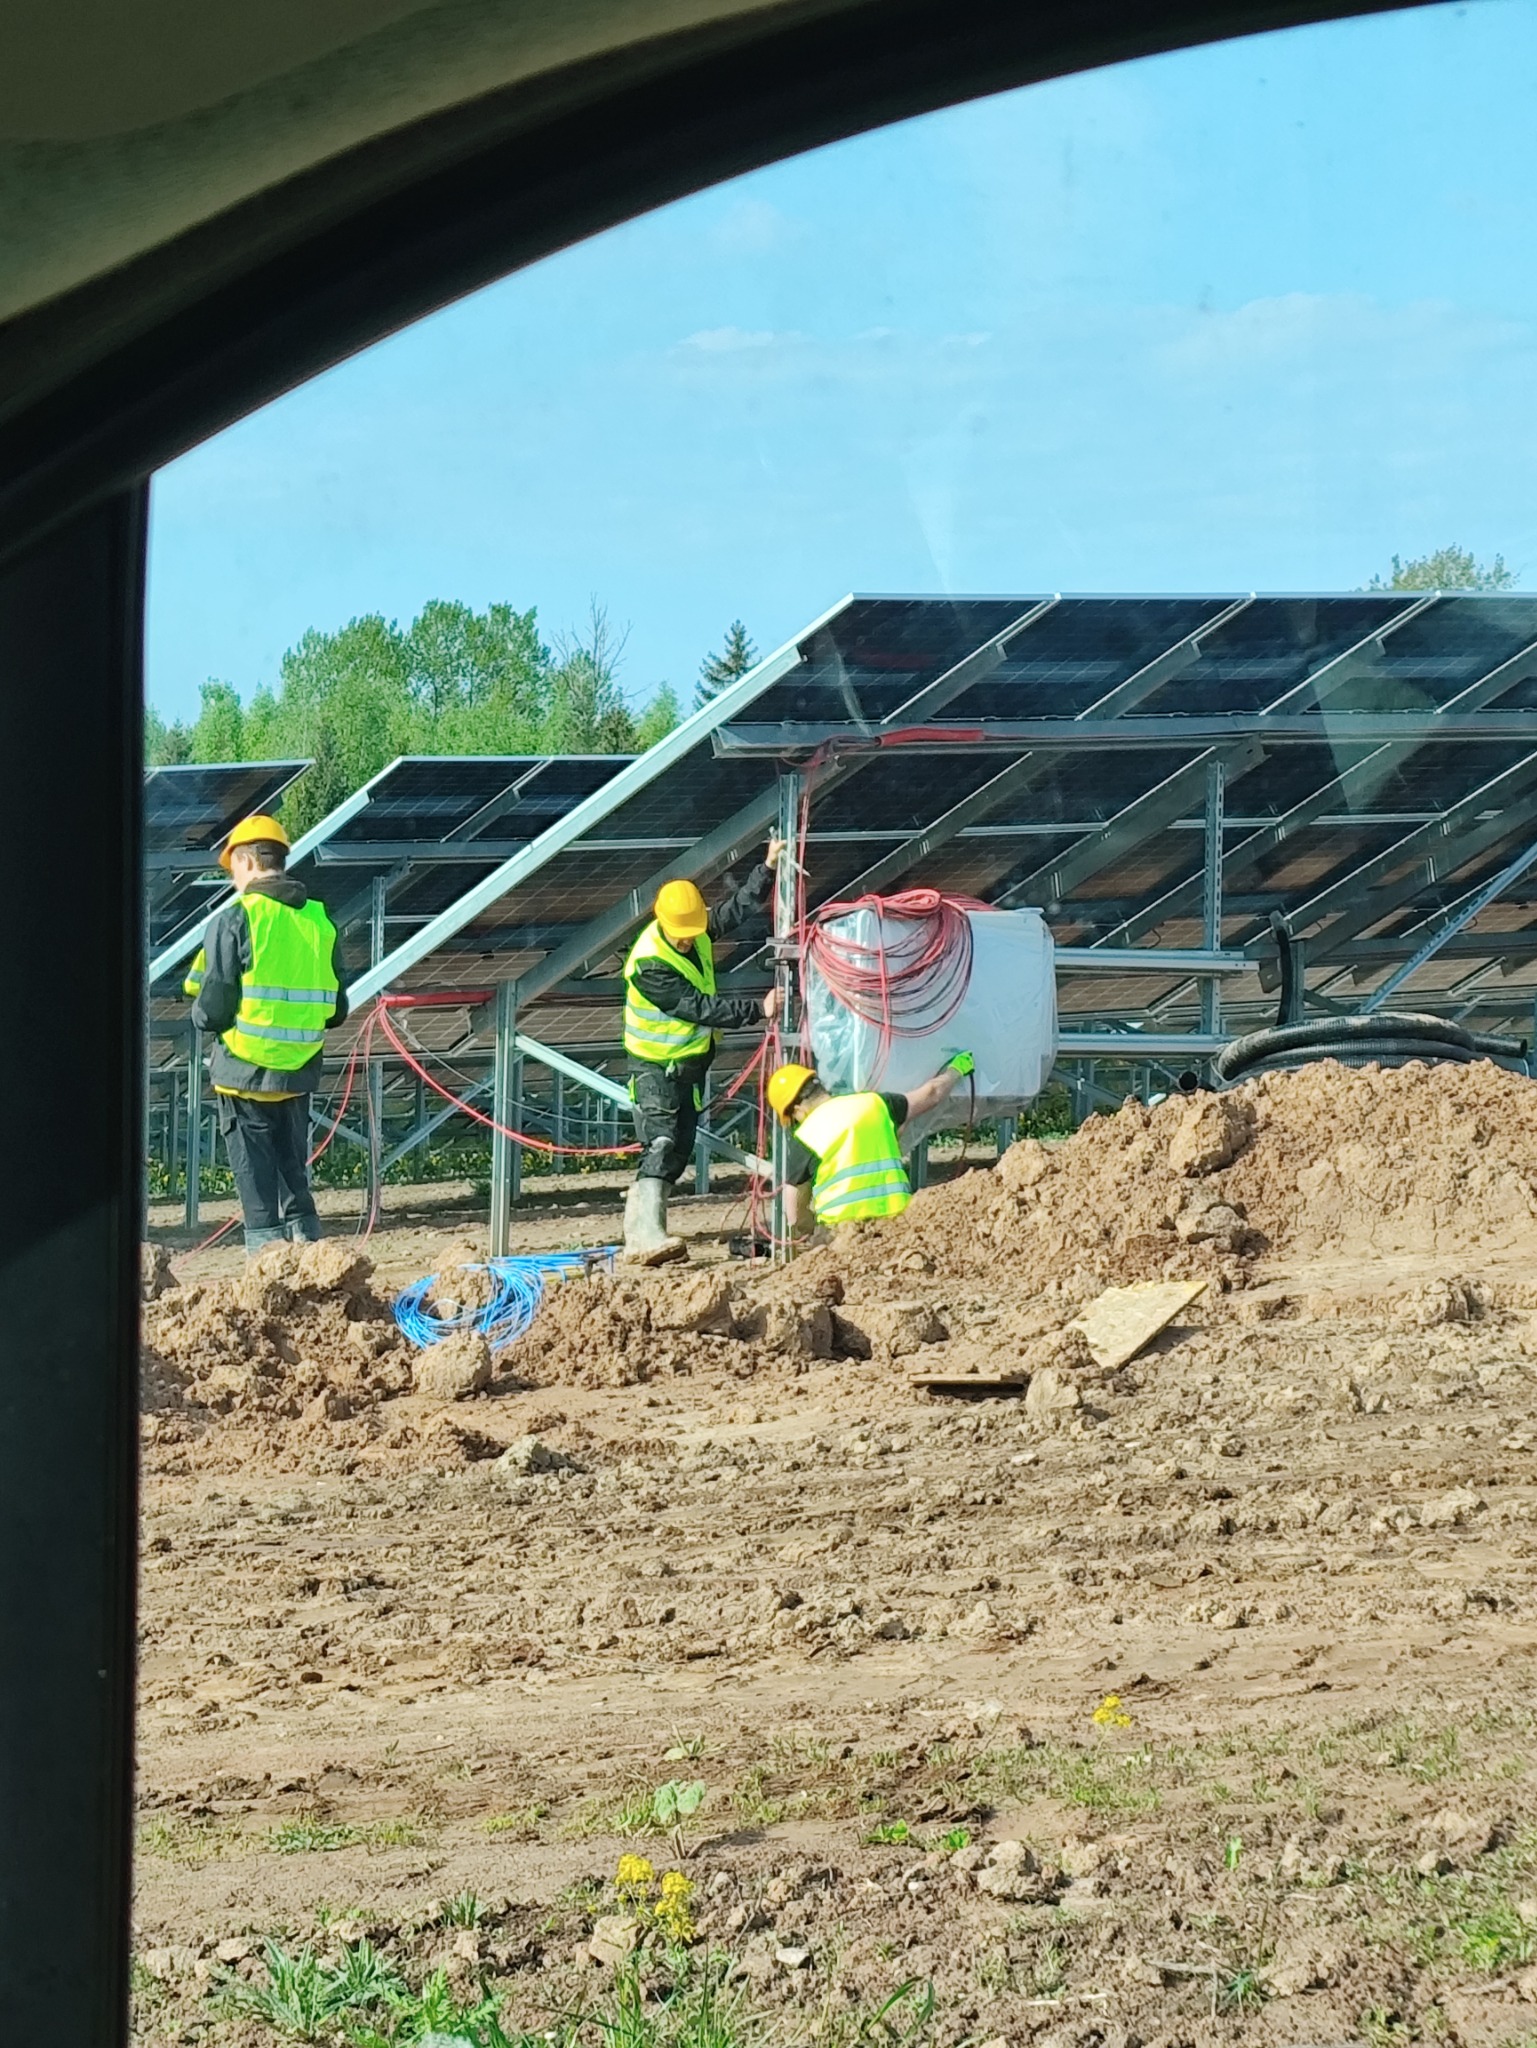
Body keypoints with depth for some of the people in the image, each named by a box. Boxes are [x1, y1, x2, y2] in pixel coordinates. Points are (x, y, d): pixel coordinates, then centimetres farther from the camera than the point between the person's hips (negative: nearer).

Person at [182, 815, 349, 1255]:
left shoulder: (236, 918, -12)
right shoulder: (320, 921, 6)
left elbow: (213, 1005, -14)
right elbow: (336, 1009, 8)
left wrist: (202, 1018, 8)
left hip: (244, 1068, -5)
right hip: (300, 1070, 5)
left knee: (254, 1169, 2)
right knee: (293, 1165, 17)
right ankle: (305, 1239, 16)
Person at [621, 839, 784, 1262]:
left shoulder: (700, 928, -4)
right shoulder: (650, 965, -27)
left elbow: (739, 908, 7)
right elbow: (700, 1008, -28)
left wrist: (768, 868, -6)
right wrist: (759, 1009, -26)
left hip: (692, 1060, 8)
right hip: (656, 1067, -8)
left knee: (680, 1150, 10)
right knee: (660, 1145, -20)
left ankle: (643, 1214, 17)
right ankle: (645, 1237, -30)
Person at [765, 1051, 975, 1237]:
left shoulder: (803, 1139, 5)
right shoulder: (873, 1104, 15)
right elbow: (932, 1094, 33)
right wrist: (955, 1069, 52)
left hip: (841, 1227, -4)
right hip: (897, 1218, 4)